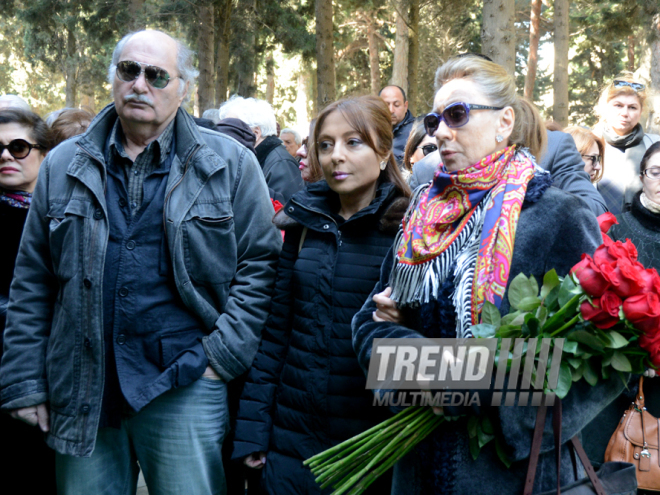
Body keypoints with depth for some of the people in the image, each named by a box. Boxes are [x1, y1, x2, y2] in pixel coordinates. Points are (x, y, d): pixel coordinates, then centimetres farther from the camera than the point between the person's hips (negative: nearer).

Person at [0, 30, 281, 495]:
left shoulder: (230, 165, 0)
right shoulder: (64, 165, 8)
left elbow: (260, 262, 0)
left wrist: (223, 354, -8)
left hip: (185, 386, -2)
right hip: (82, 394, 3)